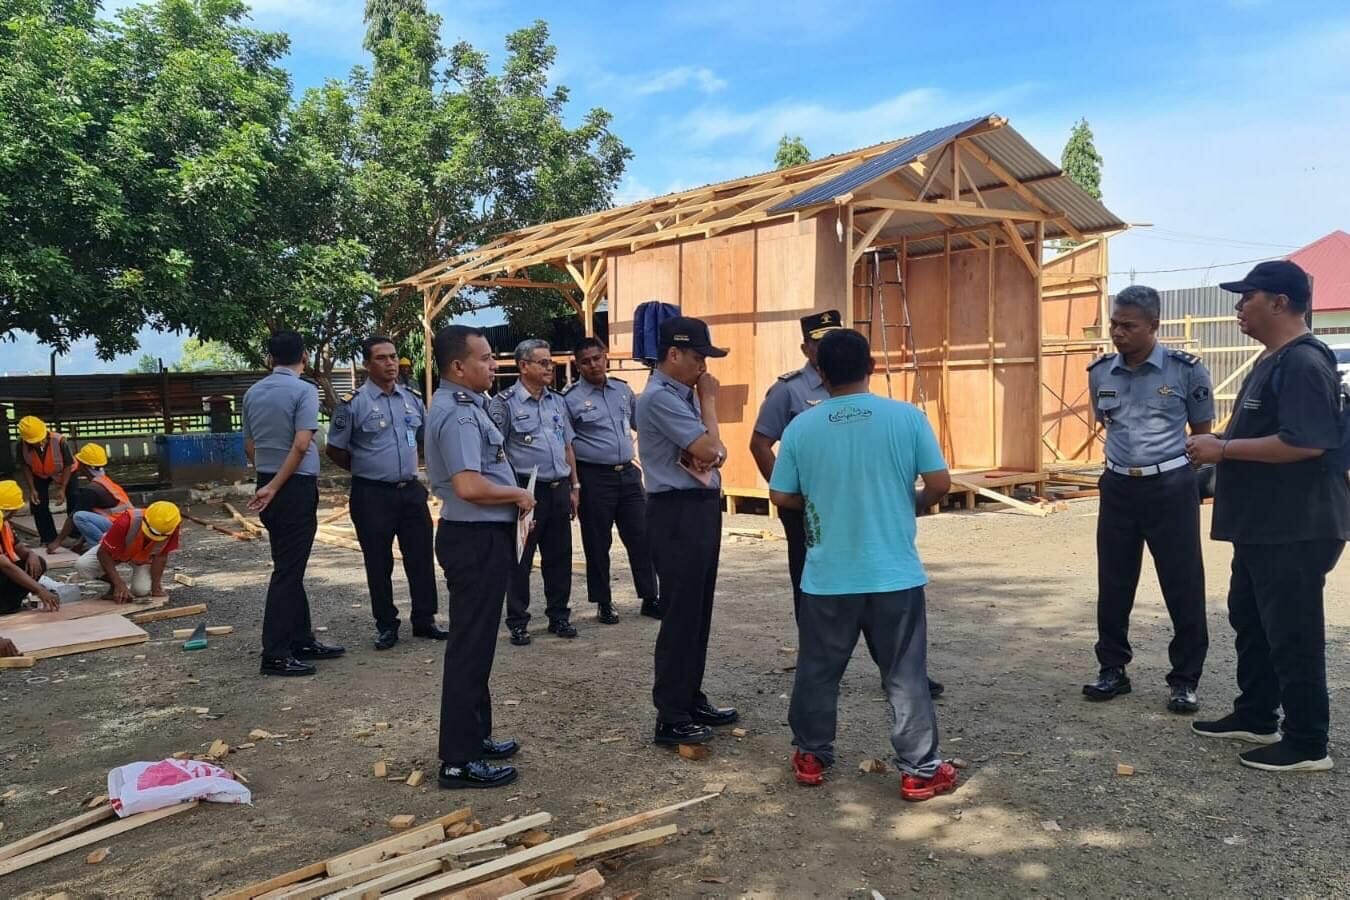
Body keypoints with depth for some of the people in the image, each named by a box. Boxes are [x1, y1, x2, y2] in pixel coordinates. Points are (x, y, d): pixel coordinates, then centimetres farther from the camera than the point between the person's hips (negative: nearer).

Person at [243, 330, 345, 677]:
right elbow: (301, 444, -20)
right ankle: (275, 654, -1)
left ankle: (302, 641, 23)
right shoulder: (304, 391, -11)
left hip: (268, 485, 7)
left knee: (290, 566, 15)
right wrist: (275, 486, -15)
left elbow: (249, 446, 17)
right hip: (296, 487, -7)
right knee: (288, 570, -4)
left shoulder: (252, 393, 9)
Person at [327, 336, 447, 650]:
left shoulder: (412, 399, 6)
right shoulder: (354, 403, -7)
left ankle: (424, 619, 20)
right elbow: (334, 449, -1)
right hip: (373, 495, -4)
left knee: (421, 557, 8)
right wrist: (366, 470, 5)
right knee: (379, 563, 5)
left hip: (411, 491, 4)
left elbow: (425, 439, 21)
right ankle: (386, 625, 18)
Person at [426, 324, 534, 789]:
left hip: (483, 536, 11)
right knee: (470, 646, -4)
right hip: (476, 540, -11)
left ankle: (475, 735, 32)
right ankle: (459, 760, 4)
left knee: (477, 642, 19)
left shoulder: (464, 405, 13)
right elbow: (469, 485, -31)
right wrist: (518, 495, -15)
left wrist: (513, 499, 11)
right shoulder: (457, 414, -21)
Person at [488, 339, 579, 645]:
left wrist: (574, 487, 14)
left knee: (559, 557, 12)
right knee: (520, 560, 3)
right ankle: (517, 623, 14)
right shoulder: (504, 403, -7)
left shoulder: (558, 402, 12)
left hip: (559, 490, 6)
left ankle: (559, 616, 24)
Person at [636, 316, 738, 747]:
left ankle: (691, 697, 28)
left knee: (698, 611, 16)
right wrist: (709, 400, -6)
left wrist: (714, 452, -7)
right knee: (680, 615, -4)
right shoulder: (660, 397, -17)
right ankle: (671, 717, 4)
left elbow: (714, 449, 18)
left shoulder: (685, 393, 13)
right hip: (678, 513, -10)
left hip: (702, 506, 10)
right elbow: (707, 448, -19)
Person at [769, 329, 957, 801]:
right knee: (906, 676, 10)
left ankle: (811, 757, 29)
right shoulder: (908, 417, -7)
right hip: (895, 573, -1)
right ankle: (921, 770, 18)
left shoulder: (801, 427, -4)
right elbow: (939, 483, -6)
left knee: (818, 671, 16)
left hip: (827, 577, 1)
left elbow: (781, 497, 2)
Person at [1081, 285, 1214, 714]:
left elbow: (1202, 430, 4)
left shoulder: (1186, 370, -9)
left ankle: (1184, 680, 16)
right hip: (1118, 487, 4)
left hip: (1171, 487, -3)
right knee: (1113, 585, 9)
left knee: (1183, 587, 3)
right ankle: (1113, 670, 22)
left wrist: (1172, 465, 6)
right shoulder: (1099, 372, 2)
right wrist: (1127, 457, 14)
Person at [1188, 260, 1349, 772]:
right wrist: (1220, 449, 10)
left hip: (1296, 529, -11)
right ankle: (1255, 717, 32)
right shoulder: (1273, 361, 14)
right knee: (1249, 620, 19)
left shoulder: (1304, 363, -19)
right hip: (1262, 525, 11)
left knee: (1292, 635, -1)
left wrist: (1223, 449, -22)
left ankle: (1307, 745, 11)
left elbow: (1304, 443, -28)